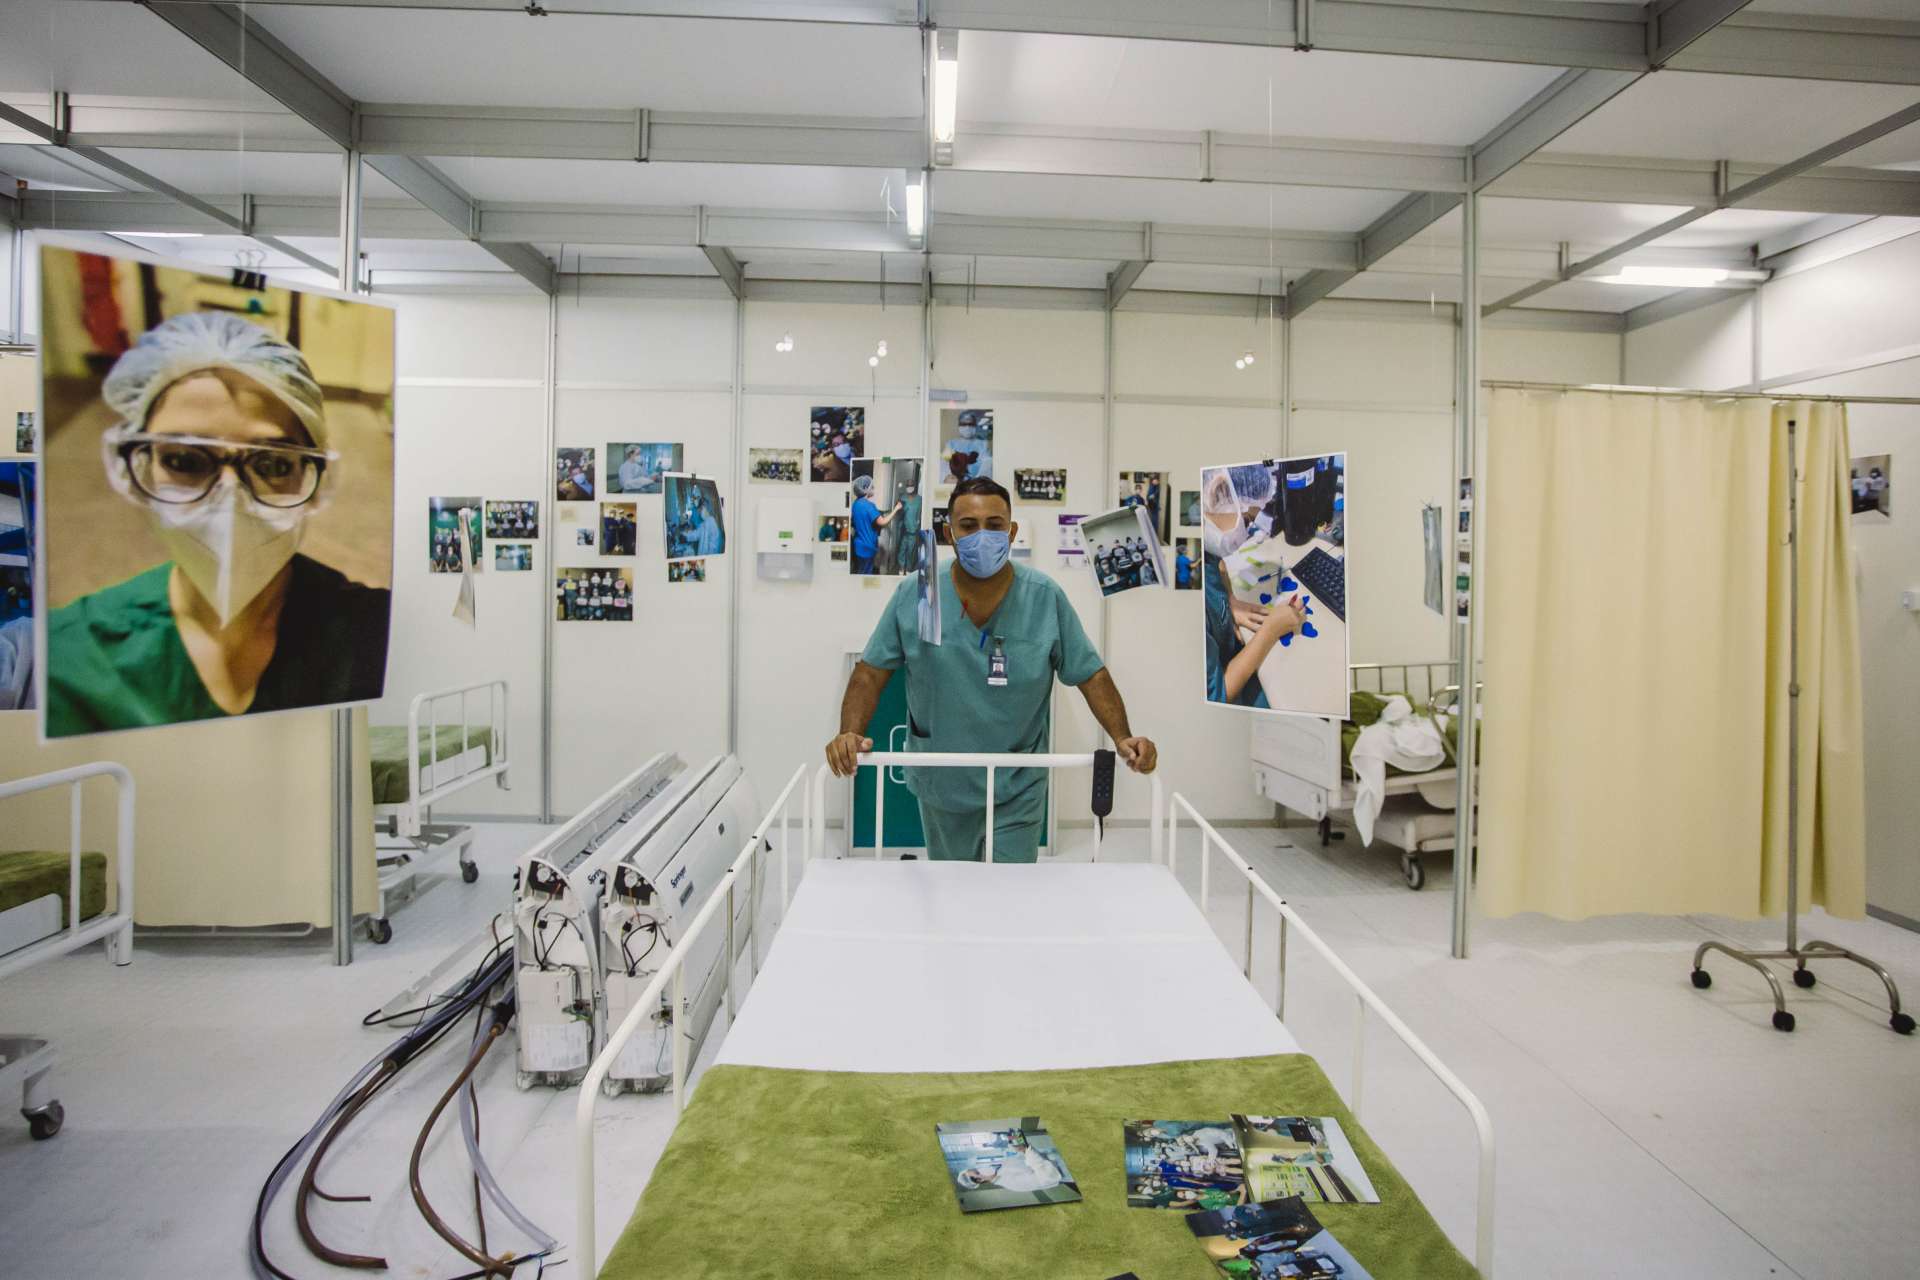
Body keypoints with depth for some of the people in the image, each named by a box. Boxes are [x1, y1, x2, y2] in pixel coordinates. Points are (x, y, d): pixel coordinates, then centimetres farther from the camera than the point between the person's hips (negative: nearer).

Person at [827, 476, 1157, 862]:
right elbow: (871, 672, -7)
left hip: (1018, 790, -1)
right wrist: (850, 733, -23)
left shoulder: (1046, 597, -12)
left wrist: (1122, 738, -20)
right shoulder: (912, 596, -11)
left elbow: (1091, 675, -6)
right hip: (942, 786, 2)